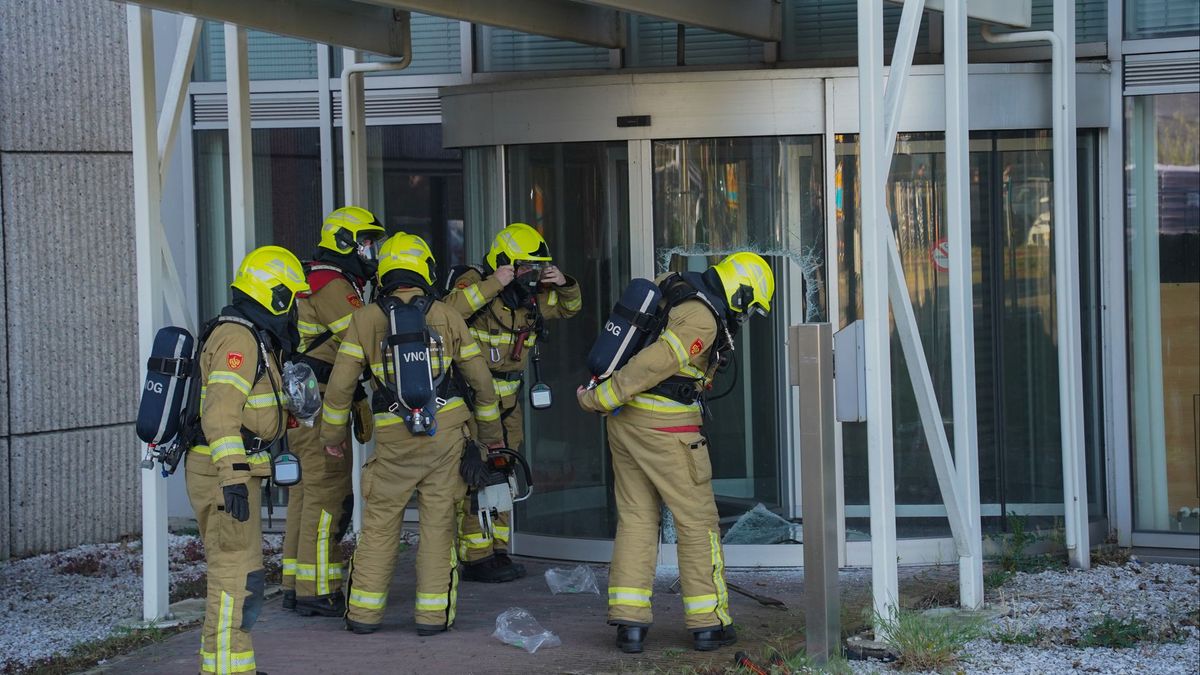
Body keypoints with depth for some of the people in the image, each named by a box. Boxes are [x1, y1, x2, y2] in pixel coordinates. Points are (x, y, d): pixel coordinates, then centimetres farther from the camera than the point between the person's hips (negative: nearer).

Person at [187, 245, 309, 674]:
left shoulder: (252, 338, 17)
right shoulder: (239, 339, -16)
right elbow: (220, 413, -26)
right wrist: (234, 478, -31)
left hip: (233, 472, 11)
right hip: (225, 473, -11)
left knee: (232, 572, 18)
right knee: (238, 575, -10)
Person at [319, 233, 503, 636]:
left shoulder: (366, 320, 0)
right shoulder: (447, 317, 3)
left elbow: (341, 383, -1)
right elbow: (480, 380, 8)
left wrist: (332, 433, 12)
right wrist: (491, 434, 19)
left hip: (394, 440, 0)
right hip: (446, 434, 0)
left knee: (379, 524, 10)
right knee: (438, 523, 5)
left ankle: (364, 612, 12)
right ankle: (433, 614, 5)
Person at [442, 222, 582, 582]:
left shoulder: (531, 296, 7)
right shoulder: (474, 283, -14)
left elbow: (569, 307, 20)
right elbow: (450, 309, -33)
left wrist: (563, 284, -1)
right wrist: (491, 285, -35)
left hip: (507, 401, 8)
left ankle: (497, 551, 22)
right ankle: (476, 559, -5)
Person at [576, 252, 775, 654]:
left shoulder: (671, 287, 10)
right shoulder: (702, 319, -17)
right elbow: (654, 363, -23)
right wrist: (600, 399, -17)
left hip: (625, 420, 8)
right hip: (666, 425, -8)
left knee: (636, 518, 10)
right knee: (697, 521, 3)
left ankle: (628, 621, 7)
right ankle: (708, 622, 8)